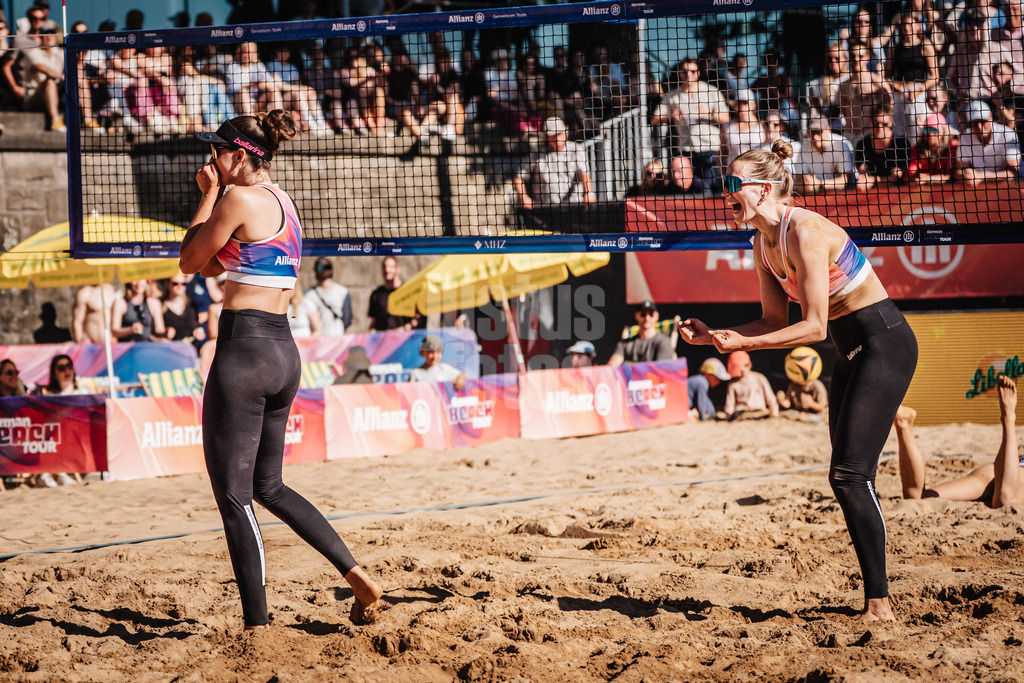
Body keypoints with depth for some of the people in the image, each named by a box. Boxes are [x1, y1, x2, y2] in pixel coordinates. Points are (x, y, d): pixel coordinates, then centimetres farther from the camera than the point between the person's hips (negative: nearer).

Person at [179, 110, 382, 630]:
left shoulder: (240, 199, -12)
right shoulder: (282, 202, 16)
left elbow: (191, 261, 0)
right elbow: (215, 267, 23)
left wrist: (208, 196, 7)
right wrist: (213, 197, 18)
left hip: (244, 349, -9)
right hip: (283, 350, 9)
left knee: (233, 495, -1)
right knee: (268, 487, 21)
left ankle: (257, 625, 0)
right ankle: (357, 576, 15)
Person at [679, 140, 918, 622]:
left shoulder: (805, 231, -22)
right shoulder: (764, 244, 6)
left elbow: (814, 328, -23)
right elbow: (775, 322, 11)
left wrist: (743, 343, -25)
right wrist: (713, 336, 0)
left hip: (884, 344, -9)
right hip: (850, 352, 9)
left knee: (850, 473, -15)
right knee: (847, 479, 6)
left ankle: (879, 600, -13)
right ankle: (873, 595, 10)